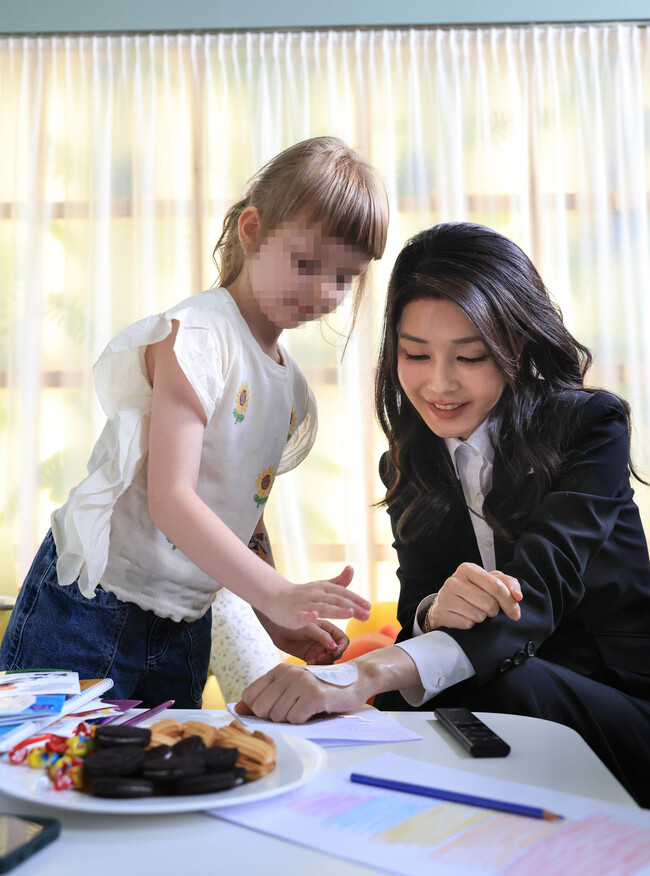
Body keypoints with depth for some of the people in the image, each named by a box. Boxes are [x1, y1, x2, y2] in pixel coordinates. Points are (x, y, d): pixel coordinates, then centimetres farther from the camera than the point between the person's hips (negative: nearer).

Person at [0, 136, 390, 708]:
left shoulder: (291, 383, 8)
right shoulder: (196, 333, -17)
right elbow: (170, 499, -25)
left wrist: (280, 622, 5)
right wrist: (277, 594, -30)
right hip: (91, 613, -7)